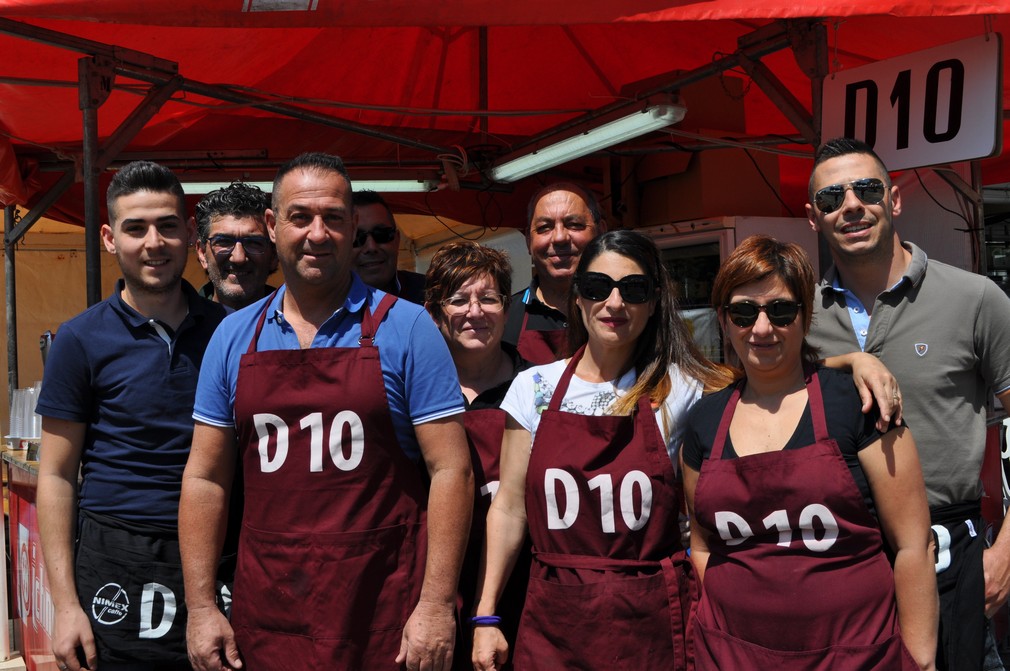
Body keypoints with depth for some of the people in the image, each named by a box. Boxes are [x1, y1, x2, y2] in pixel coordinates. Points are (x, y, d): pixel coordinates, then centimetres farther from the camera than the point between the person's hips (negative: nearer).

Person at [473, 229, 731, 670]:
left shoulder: (680, 390, -4)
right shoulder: (534, 388, 1)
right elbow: (509, 507, 3)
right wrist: (486, 616, 1)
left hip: (649, 622, -1)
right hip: (552, 621, 2)